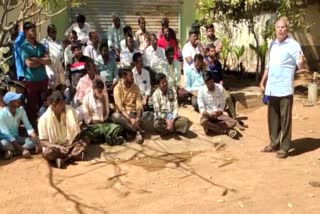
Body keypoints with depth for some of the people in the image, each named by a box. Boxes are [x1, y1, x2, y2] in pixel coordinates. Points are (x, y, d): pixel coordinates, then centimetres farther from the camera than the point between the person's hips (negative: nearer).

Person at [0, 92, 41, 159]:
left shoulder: (21, 110, -9)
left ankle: (10, 151, -22)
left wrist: (37, 142, -31)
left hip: (16, 138, 6)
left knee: (33, 141, -21)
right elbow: (7, 135, -29)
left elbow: (29, 127, -14)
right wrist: (22, 150, -35)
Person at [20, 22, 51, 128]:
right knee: (32, 106, 4)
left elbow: (49, 61, 0)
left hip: (43, 79, 5)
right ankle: (32, 126, 14)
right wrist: (42, 61, -3)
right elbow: (29, 64, -16)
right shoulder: (23, 47, -5)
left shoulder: (41, 46, 10)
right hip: (31, 81, -5)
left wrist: (37, 59, -12)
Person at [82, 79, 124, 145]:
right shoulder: (86, 98, -7)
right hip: (92, 125, -2)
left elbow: (105, 116, -3)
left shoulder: (104, 97, 3)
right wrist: (100, 120, -9)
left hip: (104, 123, 2)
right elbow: (87, 119, -8)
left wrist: (103, 102, -13)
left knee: (117, 127, -28)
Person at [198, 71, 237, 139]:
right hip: (207, 114, -2)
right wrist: (209, 114, -30)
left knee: (232, 122, -24)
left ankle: (210, 126, -24)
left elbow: (222, 105, 1)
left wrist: (218, 112, -21)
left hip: (218, 114, 2)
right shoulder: (201, 90, -8)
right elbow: (201, 108, -11)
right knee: (203, 121, -39)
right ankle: (226, 131, -28)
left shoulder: (220, 88, -4)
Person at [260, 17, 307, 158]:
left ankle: (284, 147, 7)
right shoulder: (273, 44, 13)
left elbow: (301, 65, -16)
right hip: (271, 88, 7)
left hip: (285, 89, -7)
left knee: (285, 119, 0)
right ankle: (274, 144, 25)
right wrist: (263, 81, 20)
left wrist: (302, 61, -39)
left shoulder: (293, 44, -8)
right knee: (272, 118, 13)